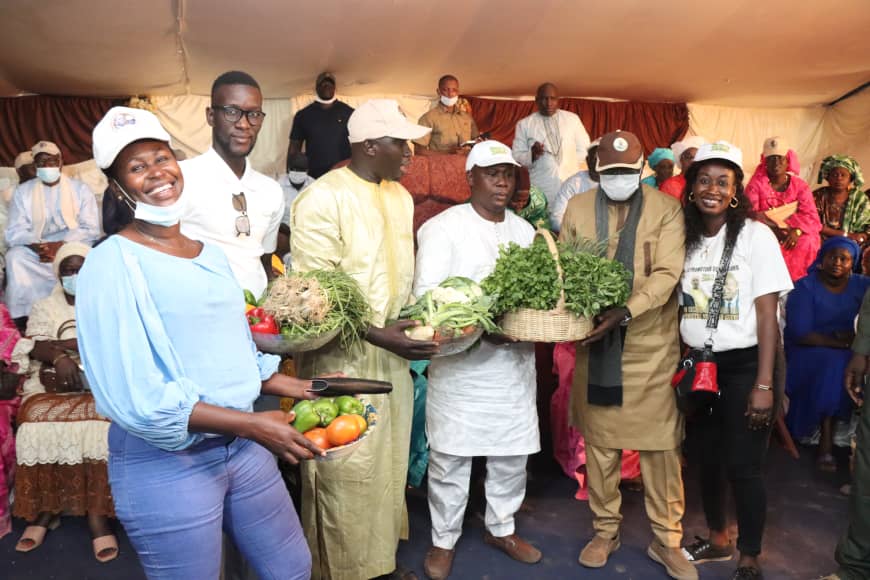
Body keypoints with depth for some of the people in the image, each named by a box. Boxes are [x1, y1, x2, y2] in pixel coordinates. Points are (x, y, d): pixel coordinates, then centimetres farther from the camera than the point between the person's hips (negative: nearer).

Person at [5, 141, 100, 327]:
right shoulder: (23, 191, 9)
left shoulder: (80, 189, 5)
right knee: (15, 257, -29)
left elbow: (90, 229, -5)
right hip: (36, 252, 2)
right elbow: (15, 232, 0)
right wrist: (38, 247, -23)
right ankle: (22, 323, -23)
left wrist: (62, 245, -22)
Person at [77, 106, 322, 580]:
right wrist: (251, 424, -23)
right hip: (164, 464, -6)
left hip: (242, 447, 7)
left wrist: (282, 385, 4)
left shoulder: (211, 254, 8)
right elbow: (132, 394, -20)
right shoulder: (111, 264, -13)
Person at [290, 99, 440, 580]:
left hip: (392, 355, 8)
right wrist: (377, 335, -23)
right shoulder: (322, 199, -15)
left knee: (388, 463, 18)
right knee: (346, 472, 4)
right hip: (343, 359, -7)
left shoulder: (400, 196, 9)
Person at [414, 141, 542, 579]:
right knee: (451, 457, 6)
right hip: (460, 363, -5)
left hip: (515, 361, 5)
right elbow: (426, 296, -14)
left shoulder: (525, 230, 12)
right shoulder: (443, 227, -6)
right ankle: (444, 540, 27)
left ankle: (501, 527, 37)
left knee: (513, 453, 15)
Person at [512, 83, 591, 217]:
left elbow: (584, 150, 16)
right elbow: (516, 156, 4)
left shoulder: (573, 119, 13)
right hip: (542, 191, -1)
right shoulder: (524, 124, 8)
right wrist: (531, 154, -15)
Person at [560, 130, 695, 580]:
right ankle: (605, 531, 28)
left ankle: (666, 540, 23)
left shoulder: (666, 210, -1)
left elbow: (666, 274, -12)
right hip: (594, 341, 2)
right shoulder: (577, 209, 6)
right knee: (599, 442, 11)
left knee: (660, 445, 5)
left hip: (651, 343, -2)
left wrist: (623, 313, -26)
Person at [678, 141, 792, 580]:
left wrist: (764, 384, -14)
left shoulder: (755, 236, -8)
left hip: (742, 366, -4)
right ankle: (717, 540, 37)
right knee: (706, 459, 16)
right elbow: (680, 309, 8)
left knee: (742, 466, 2)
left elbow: (767, 314, -10)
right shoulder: (685, 238, 4)